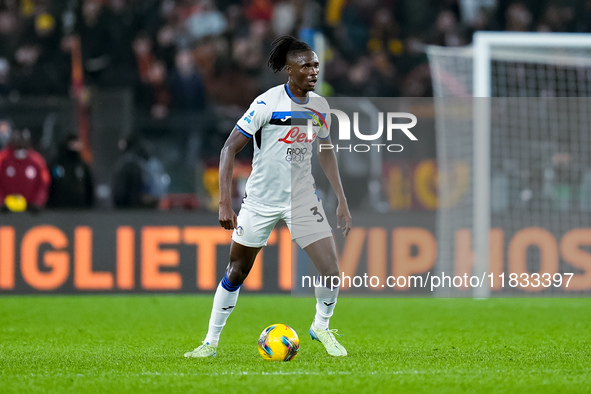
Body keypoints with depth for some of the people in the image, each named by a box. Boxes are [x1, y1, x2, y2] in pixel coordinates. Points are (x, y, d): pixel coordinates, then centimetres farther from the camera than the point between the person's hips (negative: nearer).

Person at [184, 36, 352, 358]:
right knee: (237, 272, 5)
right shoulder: (267, 103, -16)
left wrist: (342, 201, 13)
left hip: (303, 199, 3)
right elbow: (230, 148, -15)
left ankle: (321, 327, 18)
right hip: (260, 199, -3)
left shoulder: (320, 105, 0)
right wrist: (225, 203, -21)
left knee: (331, 269, -9)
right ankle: (211, 342, 20)